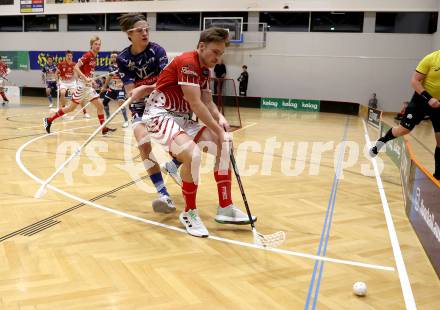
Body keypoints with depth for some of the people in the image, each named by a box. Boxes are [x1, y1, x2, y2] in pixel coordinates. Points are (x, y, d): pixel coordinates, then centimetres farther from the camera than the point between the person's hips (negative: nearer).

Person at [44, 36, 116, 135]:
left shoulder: (94, 57, 12)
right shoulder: (87, 55, -13)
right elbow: (76, 67, -20)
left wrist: (91, 79, 14)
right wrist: (85, 78, -28)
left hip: (88, 86, 8)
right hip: (82, 85, -8)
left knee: (100, 106, 1)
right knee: (71, 108, -3)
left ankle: (104, 128, 3)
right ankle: (49, 120, 9)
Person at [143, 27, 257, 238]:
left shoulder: (204, 70, 10)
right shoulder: (187, 63, -18)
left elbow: (207, 102, 9)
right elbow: (195, 104, -24)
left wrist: (220, 118, -12)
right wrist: (219, 131, -20)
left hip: (182, 118, 9)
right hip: (160, 115, -9)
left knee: (224, 149, -1)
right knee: (192, 154, -32)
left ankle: (225, 208, 6)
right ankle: (189, 213, -11)